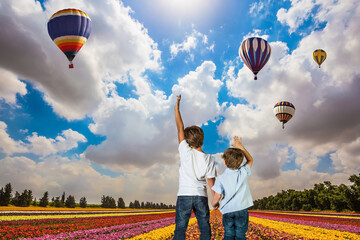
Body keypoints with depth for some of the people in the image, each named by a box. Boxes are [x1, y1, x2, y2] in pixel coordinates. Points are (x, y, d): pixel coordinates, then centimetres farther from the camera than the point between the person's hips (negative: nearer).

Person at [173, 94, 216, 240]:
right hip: (201, 196, 2)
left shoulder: (186, 152, -5)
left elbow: (180, 129, 2)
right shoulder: (209, 159, 1)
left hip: (184, 195, -2)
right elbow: (211, 182, -1)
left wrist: (177, 108, 8)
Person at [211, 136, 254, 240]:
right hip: (242, 210, 1)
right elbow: (250, 160, 14)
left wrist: (214, 204, 12)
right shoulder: (243, 172, -5)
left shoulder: (220, 178, -10)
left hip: (227, 210, -1)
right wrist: (240, 147, 16)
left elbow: (217, 196, -10)